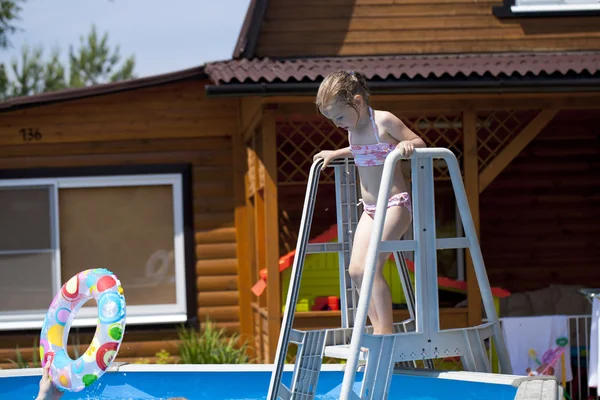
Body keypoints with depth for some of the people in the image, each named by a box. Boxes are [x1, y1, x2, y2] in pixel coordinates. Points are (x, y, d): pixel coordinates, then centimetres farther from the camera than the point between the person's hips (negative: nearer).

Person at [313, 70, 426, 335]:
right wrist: (335, 154, 24)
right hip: (370, 210, 8)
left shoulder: (384, 121, -12)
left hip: (395, 205, -8)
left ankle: (386, 330, -15)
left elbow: (420, 143, -8)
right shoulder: (353, 130, 9)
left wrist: (407, 144, -29)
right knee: (356, 270, 0)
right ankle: (378, 328, 6)